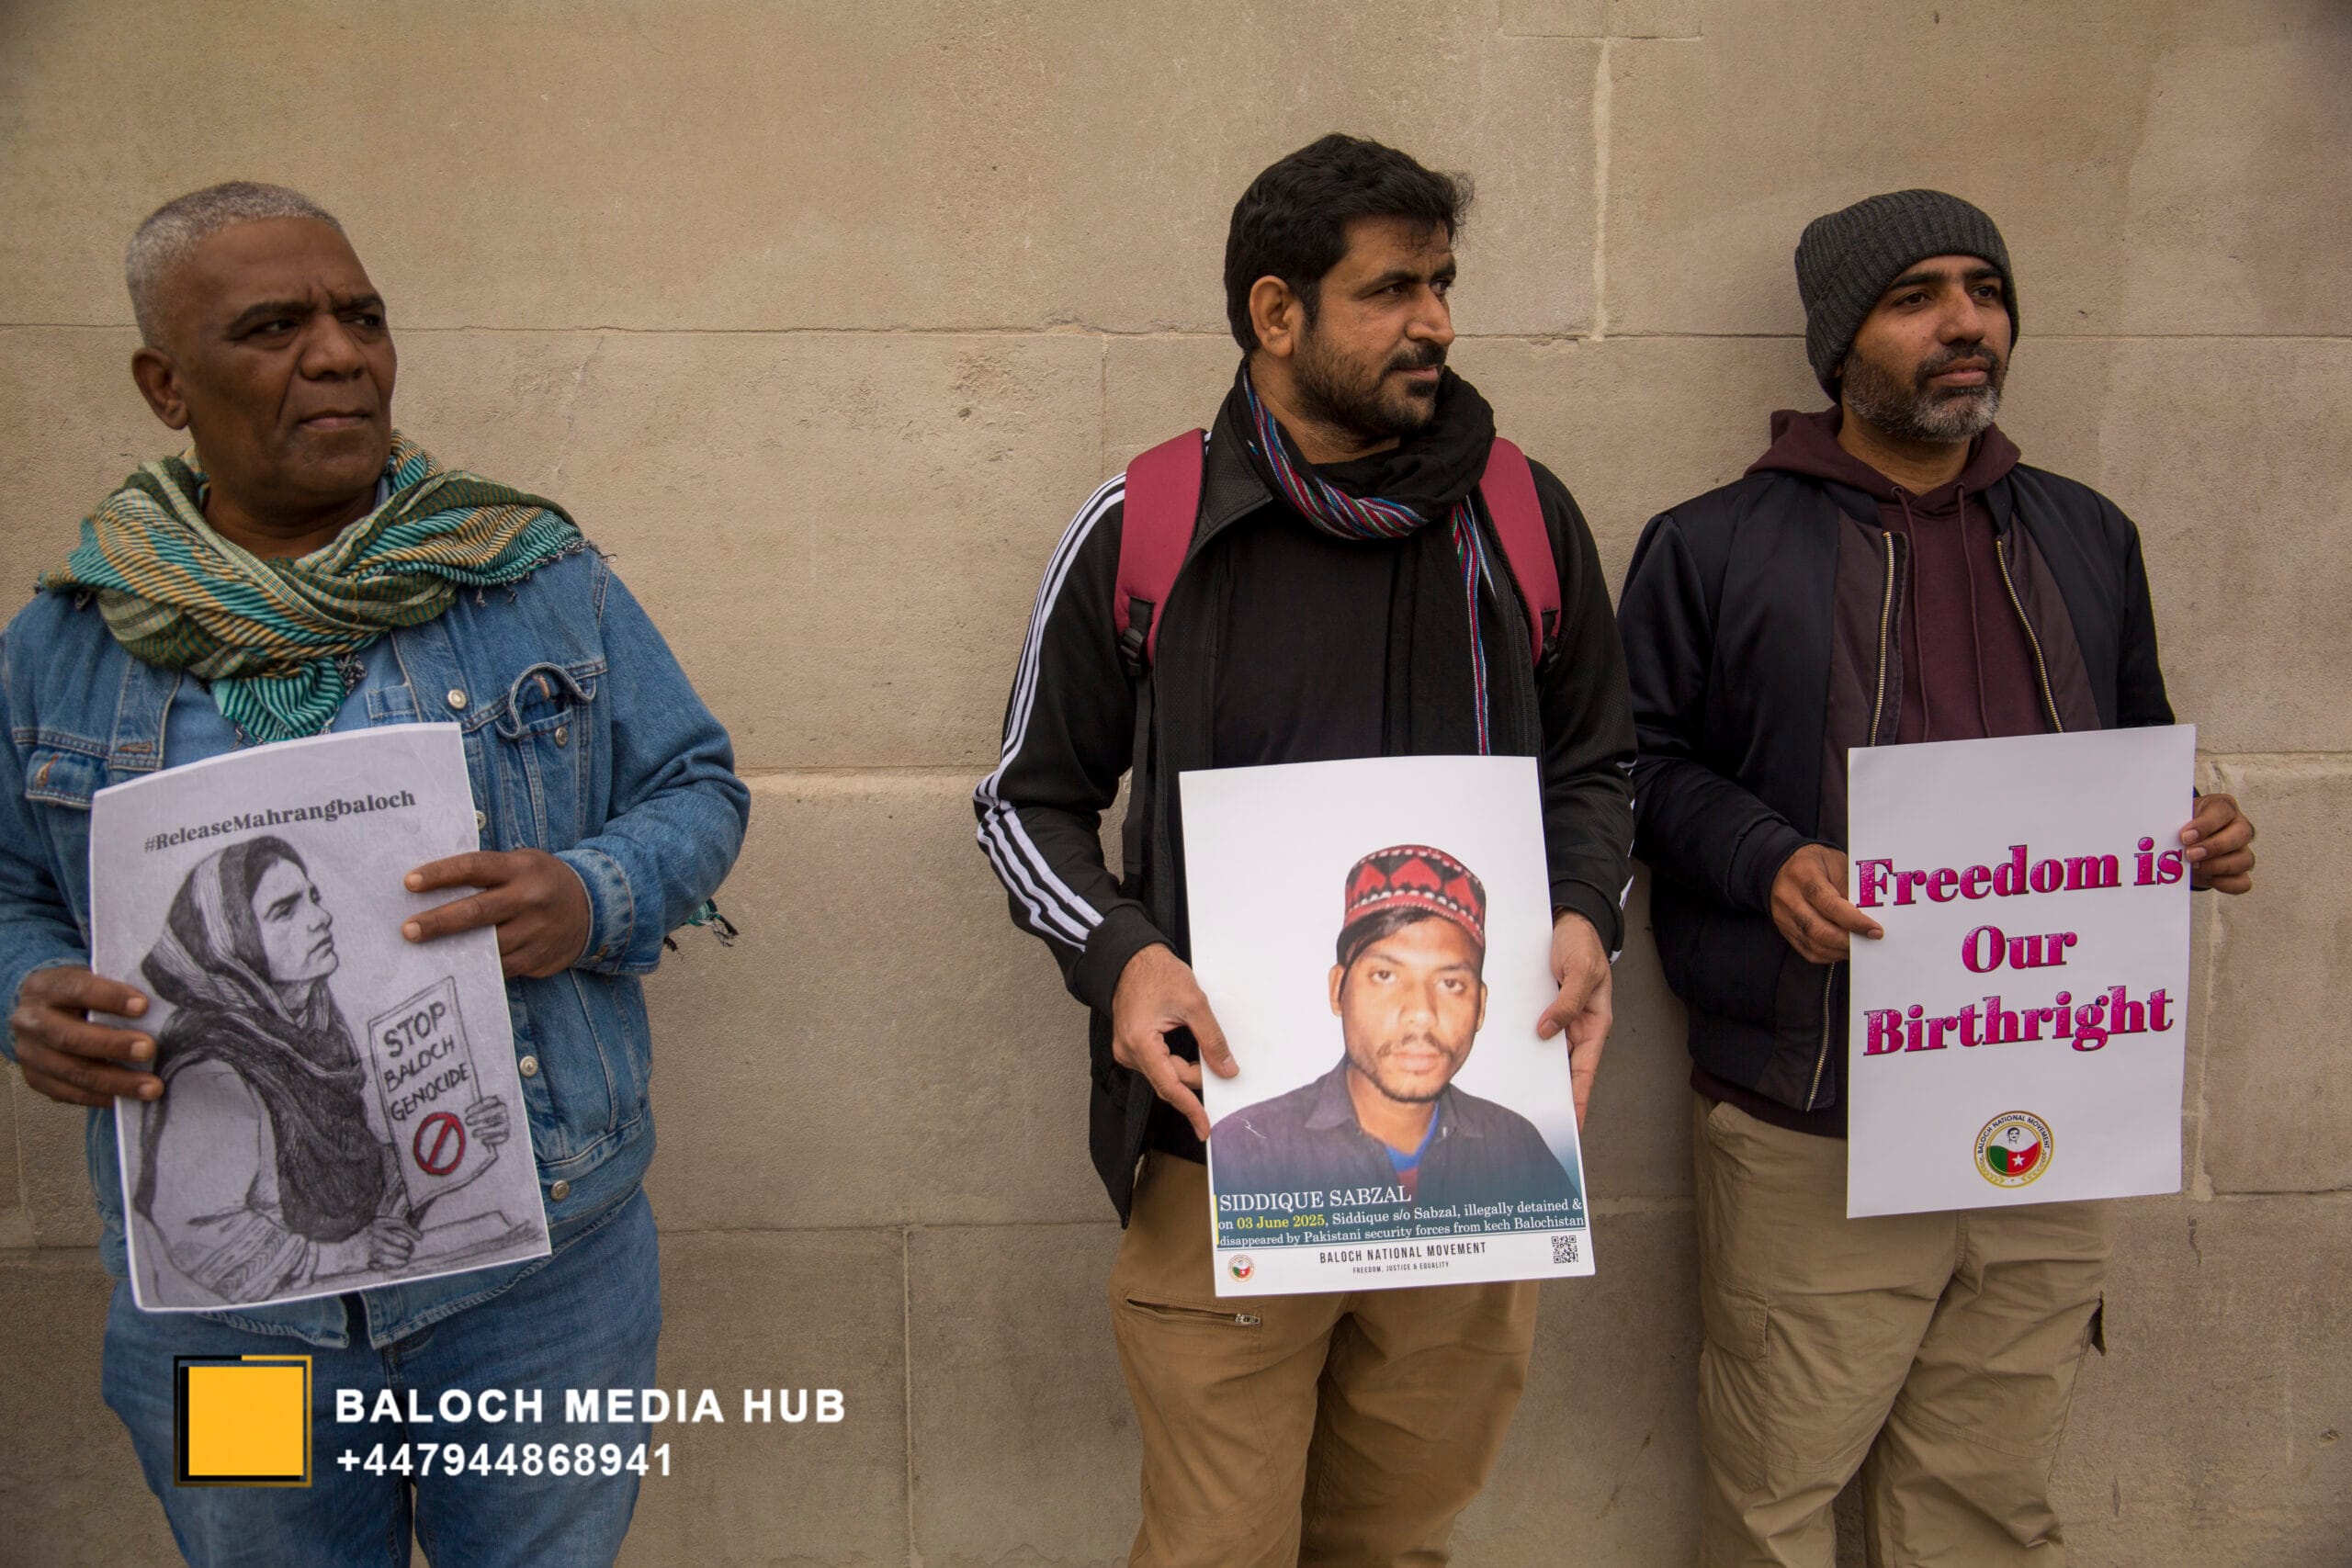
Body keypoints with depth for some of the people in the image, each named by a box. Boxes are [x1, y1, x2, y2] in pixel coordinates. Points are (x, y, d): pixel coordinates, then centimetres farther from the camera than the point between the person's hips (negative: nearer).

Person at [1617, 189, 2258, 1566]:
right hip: (1812, 1133, -4)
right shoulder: (1713, 546, 2)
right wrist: (1769, 862, -17)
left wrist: (2196, 831, 3)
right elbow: (1647, 762, 0)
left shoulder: (2087, 537, 16)